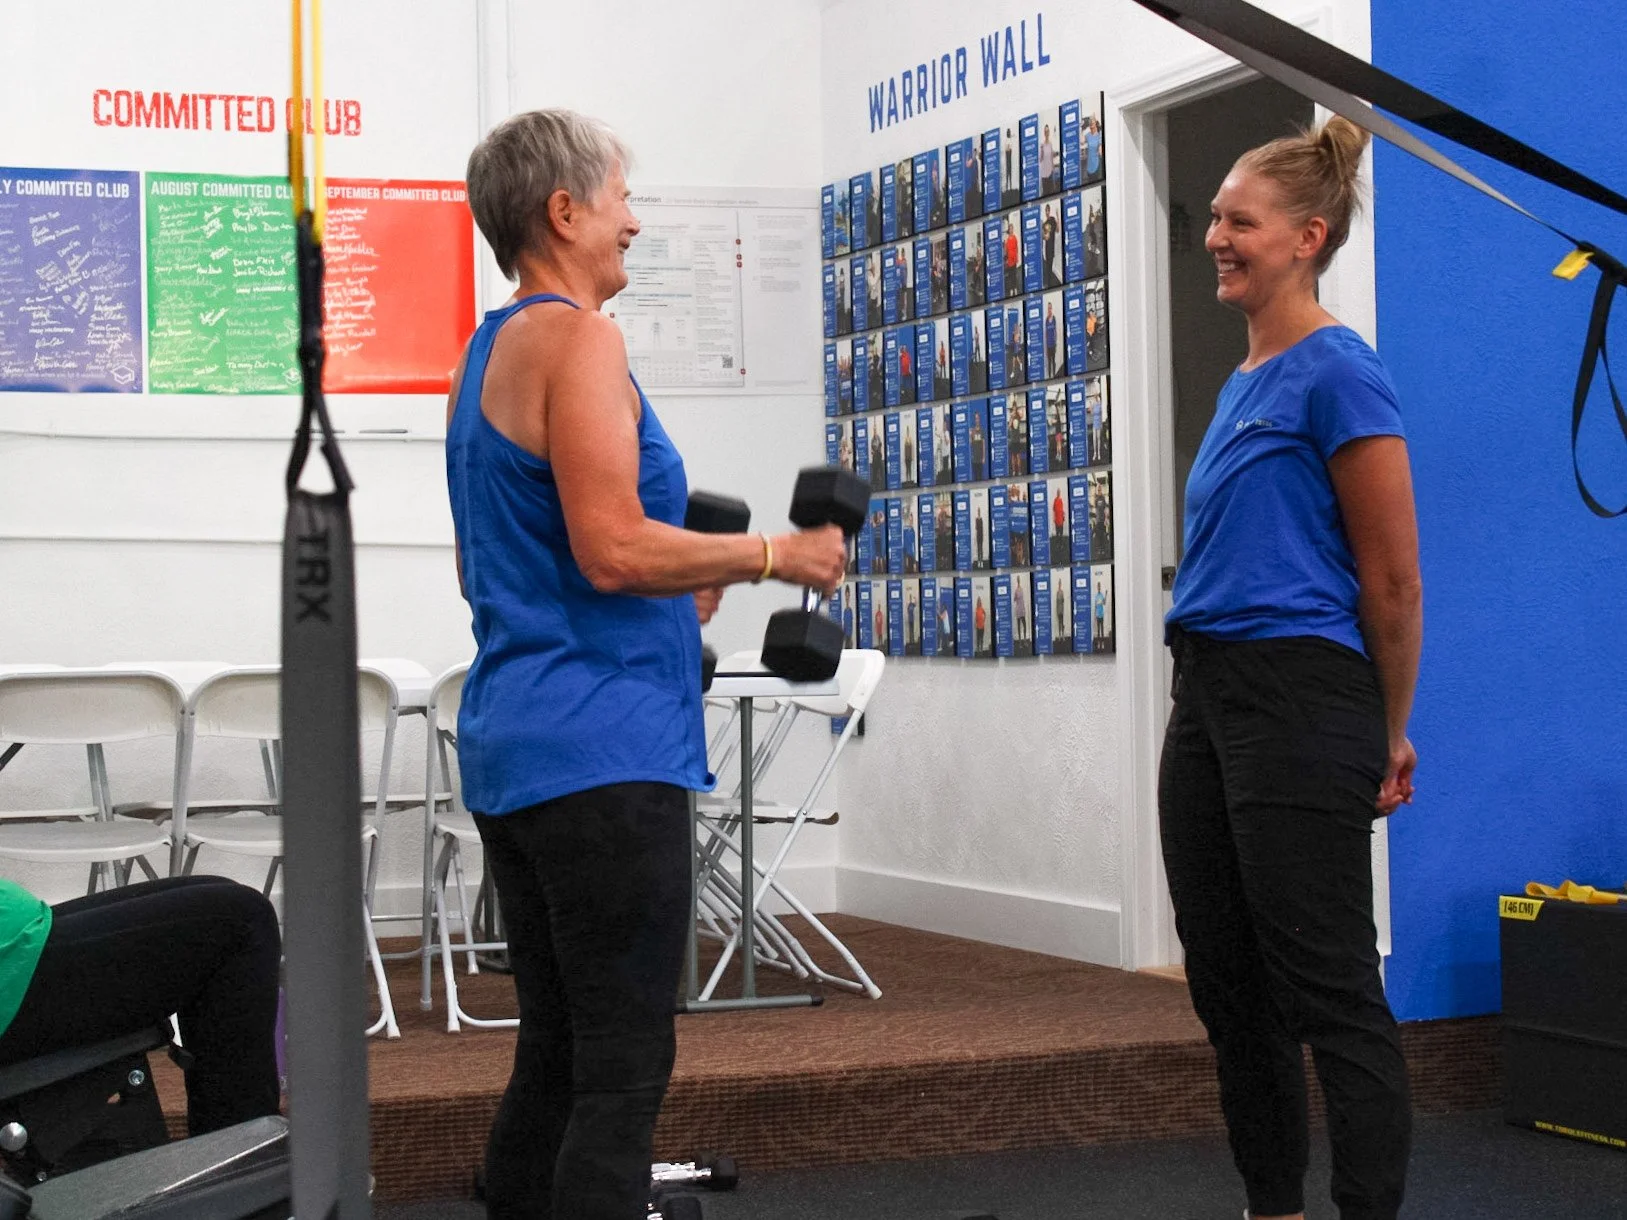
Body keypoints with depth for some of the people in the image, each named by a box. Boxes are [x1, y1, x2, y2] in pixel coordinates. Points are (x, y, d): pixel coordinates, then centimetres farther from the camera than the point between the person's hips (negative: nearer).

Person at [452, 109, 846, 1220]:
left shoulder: (487, 355, 19)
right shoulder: (577, 339, -11)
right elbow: (614, 547, -20)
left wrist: (671, 590, 24)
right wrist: (775, 556, -9)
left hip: (512, 752, 10)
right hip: (602, 754, -10)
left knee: (554, 1059, 13)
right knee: (623, 1075, -8)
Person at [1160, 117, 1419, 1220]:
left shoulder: (1337, 374, -11)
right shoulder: (1243, 384, 16)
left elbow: (1393, 579, -9)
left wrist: (1388, 742, -1)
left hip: (1298, 700, -9)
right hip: (1206, 698, 9)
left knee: (1328, 992, -5)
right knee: (1229, 982, 12)